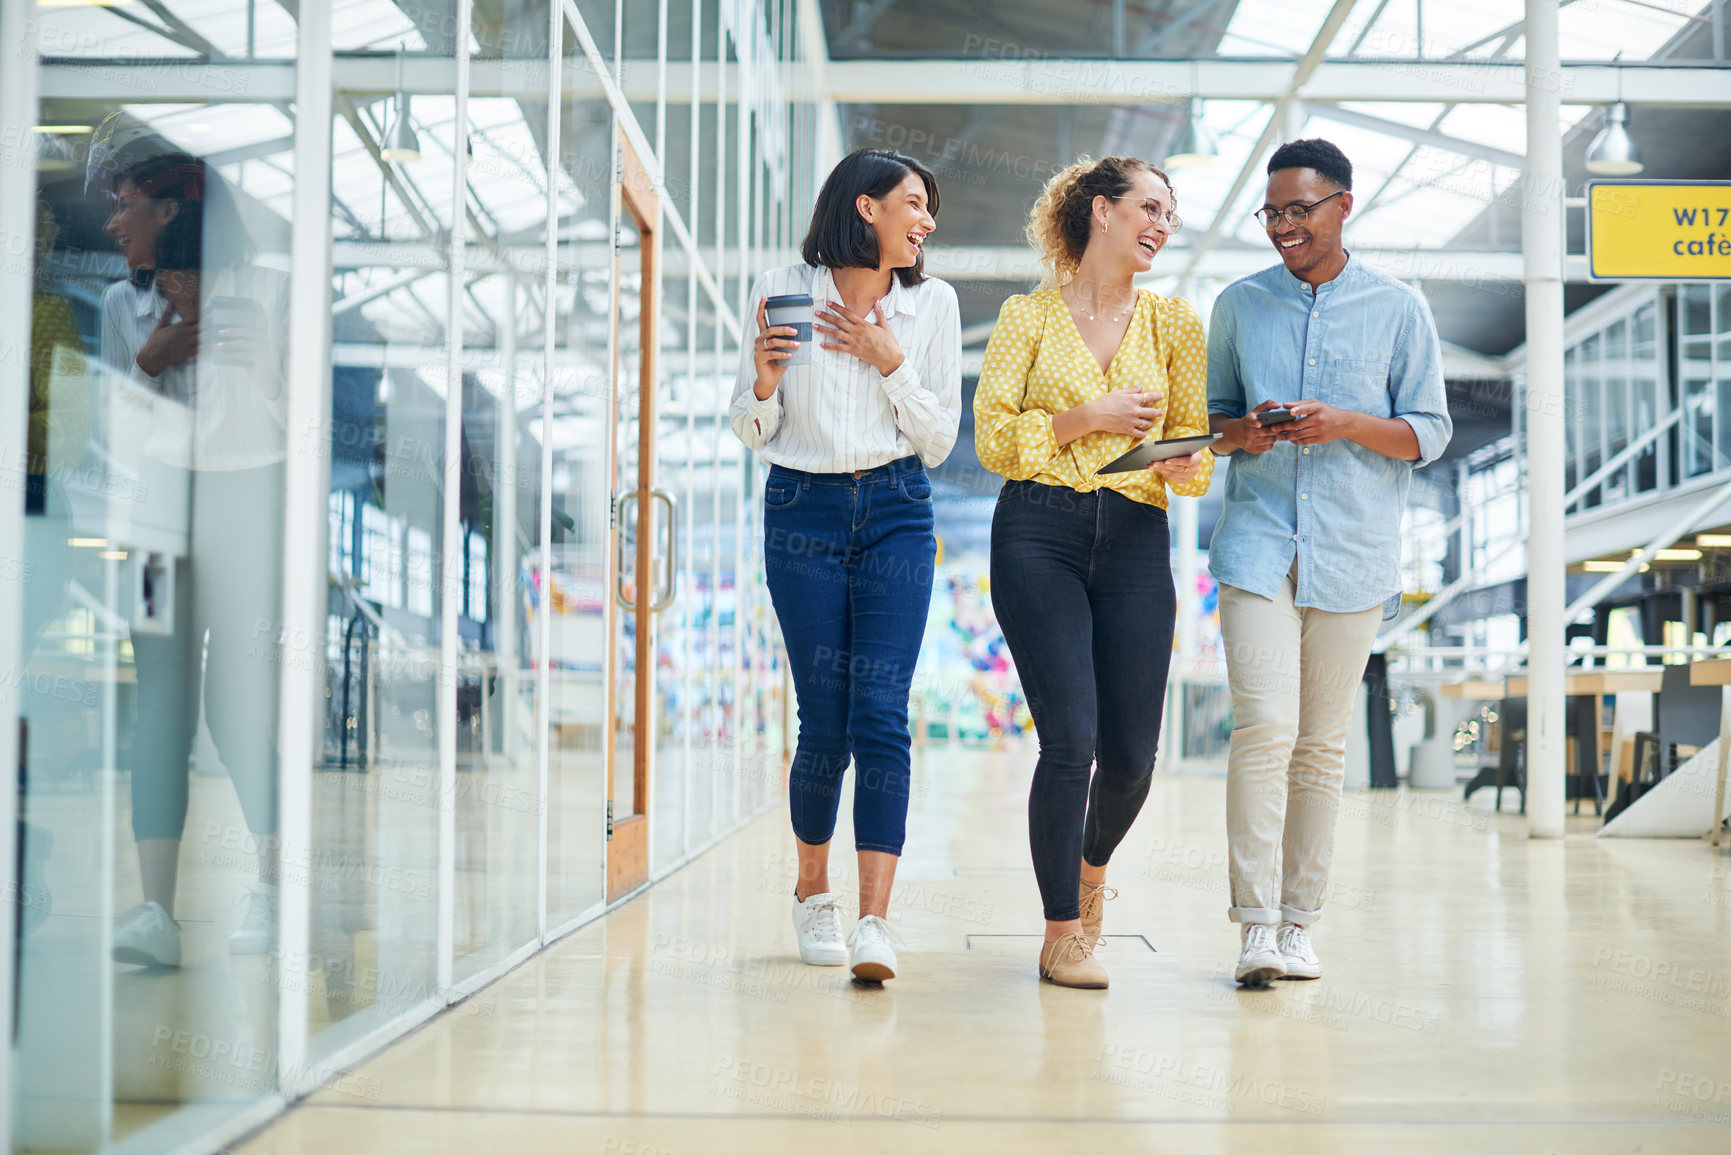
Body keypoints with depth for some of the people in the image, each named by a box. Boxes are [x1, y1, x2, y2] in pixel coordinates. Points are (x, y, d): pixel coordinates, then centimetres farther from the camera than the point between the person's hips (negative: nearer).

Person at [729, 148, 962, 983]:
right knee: (825, 722, 0)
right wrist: (764, 381, -16)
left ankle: (873, 923, -12)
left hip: (897, 514, 1)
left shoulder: (932, 303, 5)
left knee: (881, 715, -11)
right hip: (802, 512, -1)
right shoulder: (783, 289, 1)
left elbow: (938, 441, 5)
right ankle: (812, 892, 24)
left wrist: (890, 363, -8)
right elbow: (750, 432, 4)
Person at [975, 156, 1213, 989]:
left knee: (1130, 754, 2)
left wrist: (1184, 465, -12)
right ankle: (1062, 934, 4)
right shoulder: (1027, 317, 5)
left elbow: (1196, 451, 11)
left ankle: (1092, 862, 36)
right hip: (1040, 534, -3)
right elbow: (993, 439, 0)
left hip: (1135, 540, 3)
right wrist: (1091, 416, -7)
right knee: (1070, 738, -12)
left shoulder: (1174, 322, 12)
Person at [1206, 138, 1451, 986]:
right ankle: (1255, 924, -11)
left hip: (1354, 553, 0)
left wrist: (1347, 423, -13)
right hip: (1258, 542, 0)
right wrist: (1244, 432, -6)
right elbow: (1211, 417, 17)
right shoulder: (1239, 305, 11)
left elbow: (1429, 434, 5)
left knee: (1322, 743, 6)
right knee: (1263, 726, -14)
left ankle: (1299, 919, 16)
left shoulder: (1398, 310, 6)